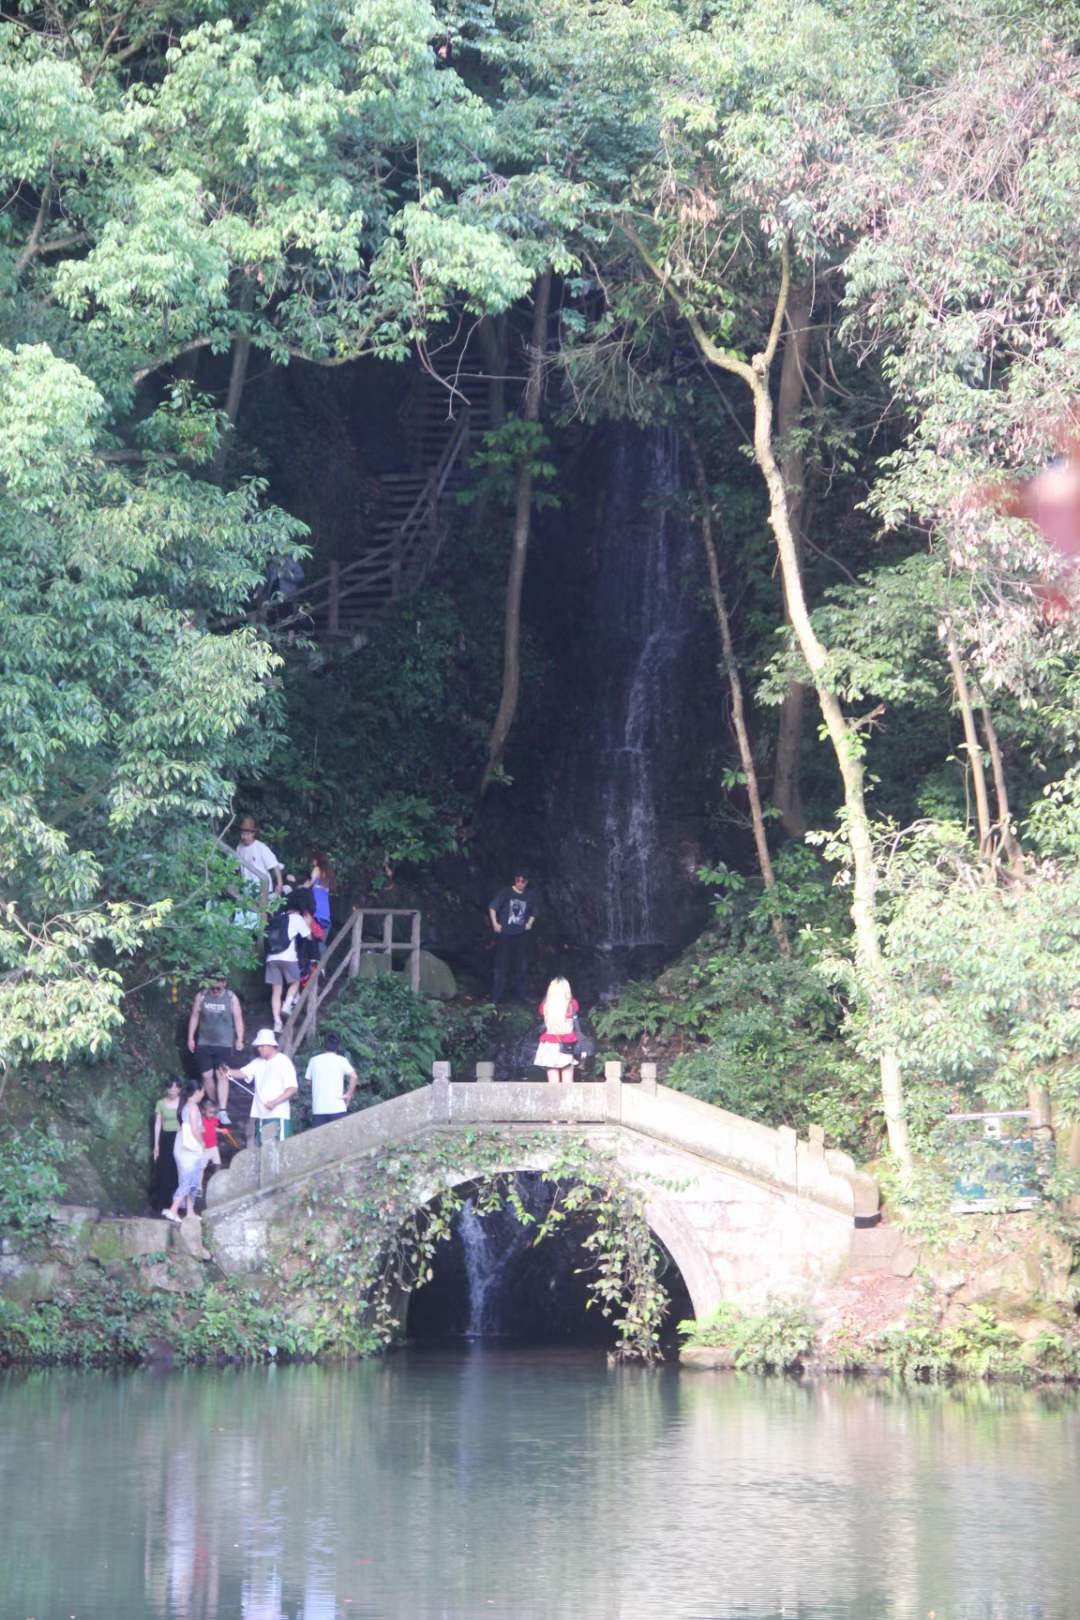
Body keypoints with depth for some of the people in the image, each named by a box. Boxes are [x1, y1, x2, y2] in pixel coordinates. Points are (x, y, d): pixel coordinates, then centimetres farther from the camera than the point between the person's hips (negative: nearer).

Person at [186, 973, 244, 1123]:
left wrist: (239, 1039, -5)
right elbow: (194, 1017, 7)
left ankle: (223, 1111, -15)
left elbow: (238, 1019, 0)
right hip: (204, 1043, 3)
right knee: (207, 1076, 3)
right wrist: (190, 1037, 5)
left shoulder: (231, 998, -3)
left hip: (224, 1044, -3)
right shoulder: (201, 996, 1)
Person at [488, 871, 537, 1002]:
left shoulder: (529, 897, 8)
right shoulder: (505, 893, -5)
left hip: (521, 936, 4)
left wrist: (530, 923, 9)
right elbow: (492, 907, -5)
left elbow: (533, 913, 24)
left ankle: (519, 994, 24)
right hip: (505, 935, -4)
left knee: (521, 966, 11)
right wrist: (495, 924, -10)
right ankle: (496, 996, 2)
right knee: (502, 966, -2)